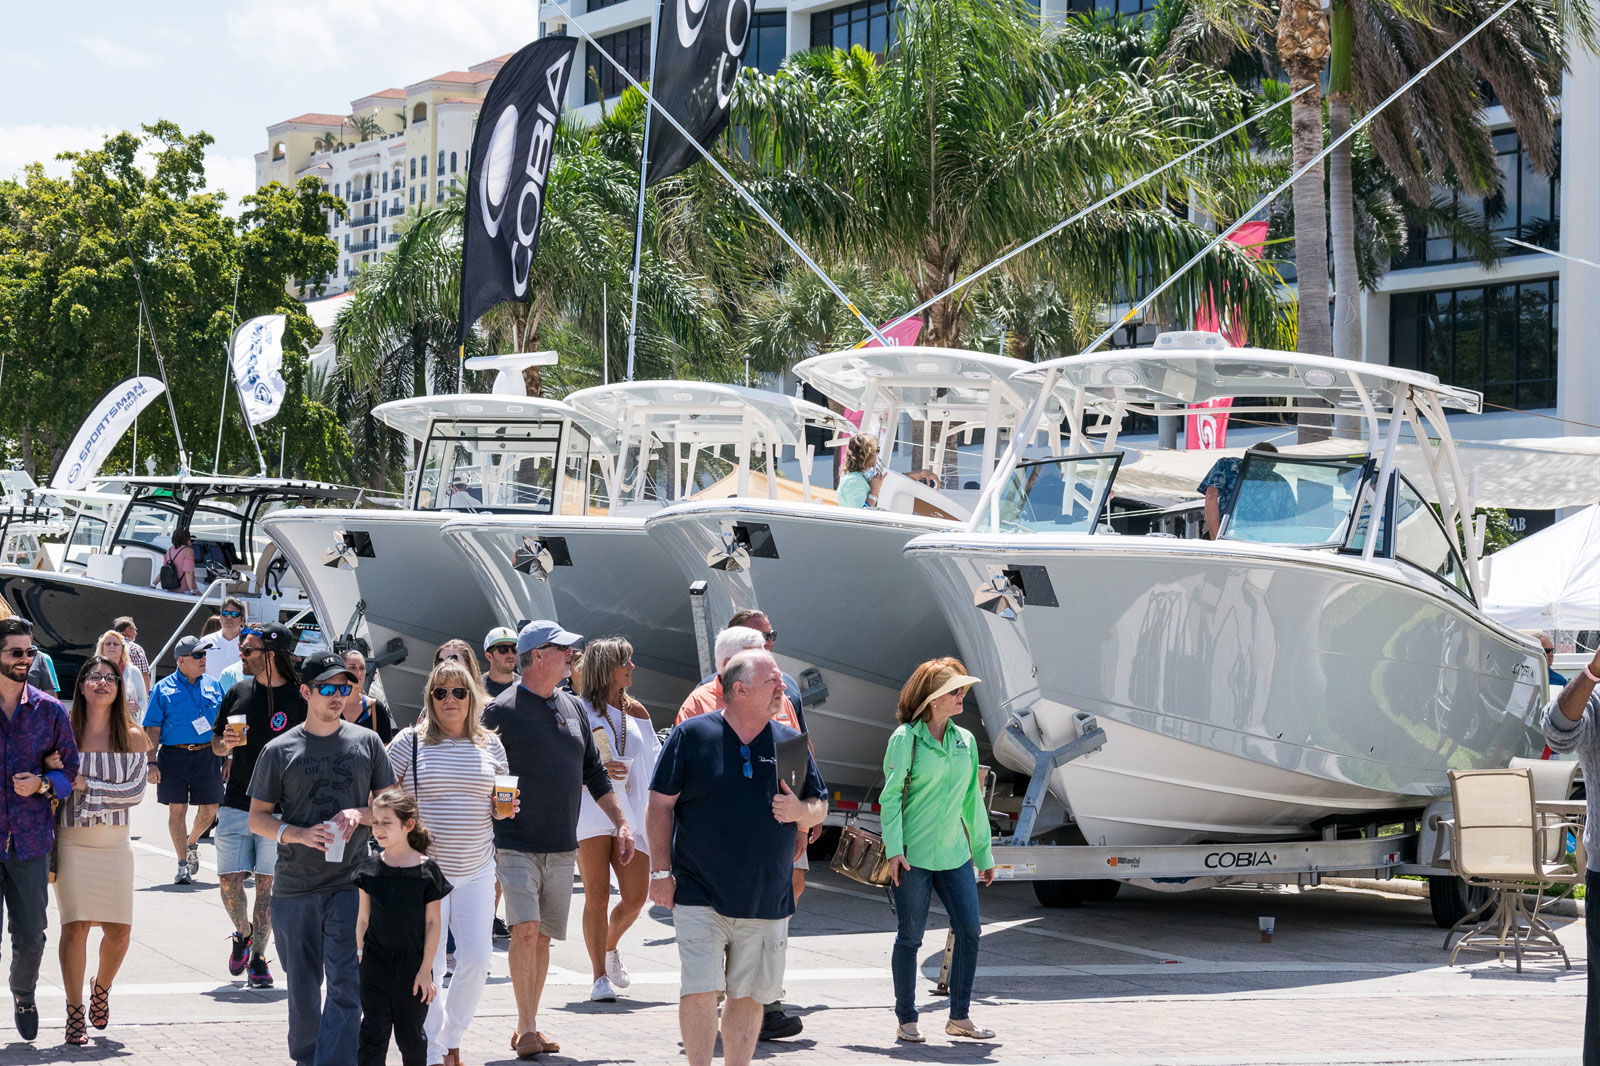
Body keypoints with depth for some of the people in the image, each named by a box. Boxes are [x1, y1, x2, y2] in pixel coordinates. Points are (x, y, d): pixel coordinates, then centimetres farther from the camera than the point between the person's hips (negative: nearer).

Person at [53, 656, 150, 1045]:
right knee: (75, 925, -9)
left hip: (114, 842, 2)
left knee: (119, 931, 0)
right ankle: (74, 1013, -1)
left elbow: (135, 791, -6)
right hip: (72, 841, -2)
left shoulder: (132, 736, 3)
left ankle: (101, 988, 29)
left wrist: (87, 786, -14)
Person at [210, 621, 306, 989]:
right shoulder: (238, 693, 8)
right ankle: (243, 934, 28)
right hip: (236, 806, 3)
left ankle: (258, 957, 10)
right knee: (229, 883, 1)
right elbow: (216, 744, 17)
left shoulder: (298, 699, -6)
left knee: (267, 884, 0)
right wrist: (225, 744, -7)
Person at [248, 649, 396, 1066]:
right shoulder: (280, 750, 3)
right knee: (302, 985, 11)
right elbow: (257, 817, 5)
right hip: (294, 887, 0)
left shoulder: (367, 742, 7)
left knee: (347, 984, -11)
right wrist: (298, 834, -13)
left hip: (350, 883, 0)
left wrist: (360, 815, -9)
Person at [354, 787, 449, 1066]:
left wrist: (425, 970, -7)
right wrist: (359, 958, 7)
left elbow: (433, 923, -5)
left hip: (413, 966, -2)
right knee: (373, 1032, -3)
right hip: (375, 964, 2)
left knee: (409, 1035, 8)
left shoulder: (426, 870, -7)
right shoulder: (369, 868, 2)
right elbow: (363, 918, 9)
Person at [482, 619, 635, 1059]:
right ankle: (526, 1029, -10)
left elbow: (593, 772, 19)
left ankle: (529, 1028, 16)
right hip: (516, 843, -6)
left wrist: (621, 824, 17)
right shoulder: (502, 710, -7)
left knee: (543, 937, 8)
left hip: (563, 847, 6)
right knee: (526, 931, -15)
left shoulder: (572, 707, 12)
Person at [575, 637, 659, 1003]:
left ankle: (610, 946, 29)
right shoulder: (578, 709, 0)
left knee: (635, 897, -1)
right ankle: (599, 977, -2)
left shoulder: (636, 712, 15)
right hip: (590, 811, -4)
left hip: (632, 814, 4)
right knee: (597, 896, -7)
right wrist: (598, 769, -17)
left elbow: (654, 761, 19)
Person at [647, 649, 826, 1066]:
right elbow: (661, 804, 0)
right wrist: (661, 871, -4)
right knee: (700, 991, -9)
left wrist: (800, 811, -10)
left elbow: (820, 809, 14)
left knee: (750, 996, 8)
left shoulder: (791, 743, 8)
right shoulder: (692, 735, -2)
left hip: (767, 901, 3)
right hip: (700, 895, -3)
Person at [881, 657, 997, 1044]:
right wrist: (894, 849, -15)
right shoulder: (905, 738, -6)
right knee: (910, 937, 0)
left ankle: (959, 1017, 10)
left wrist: (984, 852, 18)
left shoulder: (965, 741, 11)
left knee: (970, 930, -2)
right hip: (913, 854, -5)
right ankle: (906, 1021, 10)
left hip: (954, 852, 5)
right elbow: (891, 796, -7)